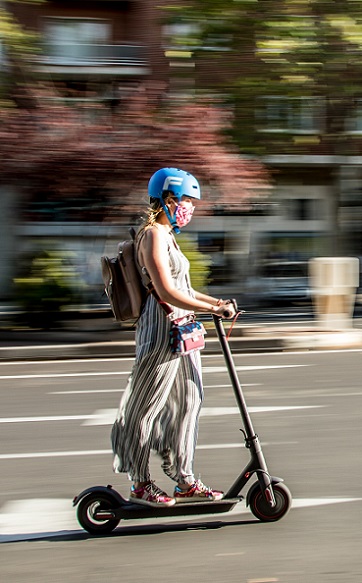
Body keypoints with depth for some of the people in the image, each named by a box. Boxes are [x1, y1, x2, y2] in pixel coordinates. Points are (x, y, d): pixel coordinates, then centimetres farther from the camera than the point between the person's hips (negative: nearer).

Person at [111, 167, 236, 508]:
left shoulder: (166, 235, 18)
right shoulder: (153, 235, -13)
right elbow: (167, 292, -22)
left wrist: (217, 302, 12)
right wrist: (213, 308, -20)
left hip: (181, 331, 10)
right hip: (160, 330, -10)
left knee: (186, 403, 11)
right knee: (146, 408, 1)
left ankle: (184, 482, 19)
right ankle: (140, 485, 10)